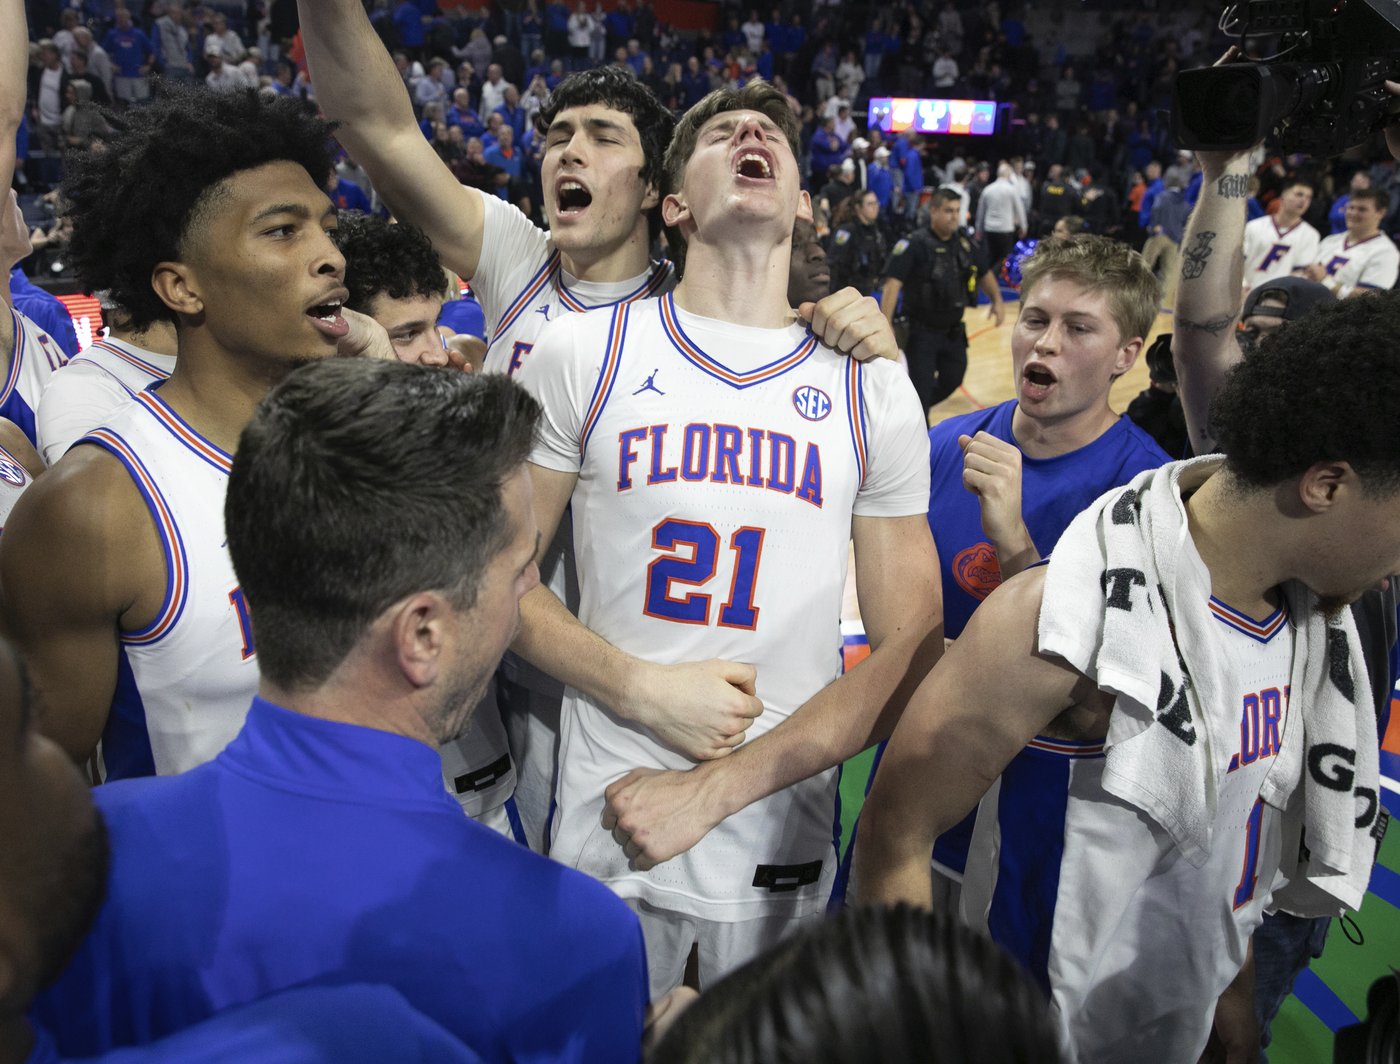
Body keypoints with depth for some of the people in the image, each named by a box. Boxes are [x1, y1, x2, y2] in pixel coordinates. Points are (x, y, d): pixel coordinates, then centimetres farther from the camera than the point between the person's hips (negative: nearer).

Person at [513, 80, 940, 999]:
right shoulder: (582, 355, -2)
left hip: (783, 851, 1)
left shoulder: (874, 390, -1)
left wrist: (712, 791, -12)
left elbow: (910, 651, -4)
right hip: (606, 833, 0)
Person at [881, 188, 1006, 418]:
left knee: (952, 381, 16)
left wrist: (997, 300, 7)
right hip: (921, 331, -6)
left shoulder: (966, 244, 4)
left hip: (953, 331, 6)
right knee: (921, 388, -3)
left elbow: (984, 272, 21)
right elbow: (893, 282, -22)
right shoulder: (914, 244, -15)